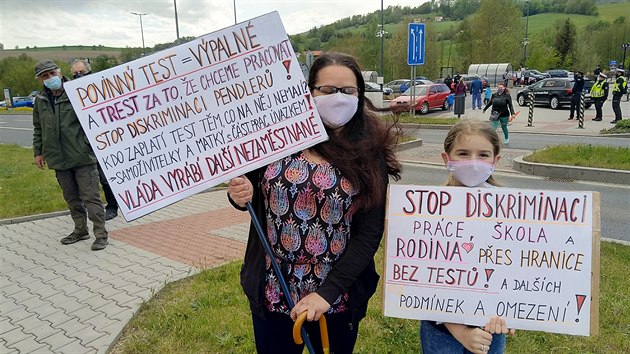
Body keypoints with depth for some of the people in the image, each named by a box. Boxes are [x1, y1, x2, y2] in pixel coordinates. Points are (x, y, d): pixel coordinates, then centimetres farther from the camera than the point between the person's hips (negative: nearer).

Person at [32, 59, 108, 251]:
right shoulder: (40, 100, 10)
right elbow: (38, 129, 20)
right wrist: (38, 152, 18)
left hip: (82, 156, -6)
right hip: (58, 159, 6)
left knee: (90, 196, -4)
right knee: (71, 198, 16)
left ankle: (101, 234, 3)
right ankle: (80, 230, 30)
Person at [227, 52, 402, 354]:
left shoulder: (370, 155, -9)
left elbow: (369, 233, -10)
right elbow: (252, 191, 8)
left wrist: (328, 292, -16)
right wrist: (241, 195, -15)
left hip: (339, 298, -1)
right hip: (272, 293, 1)